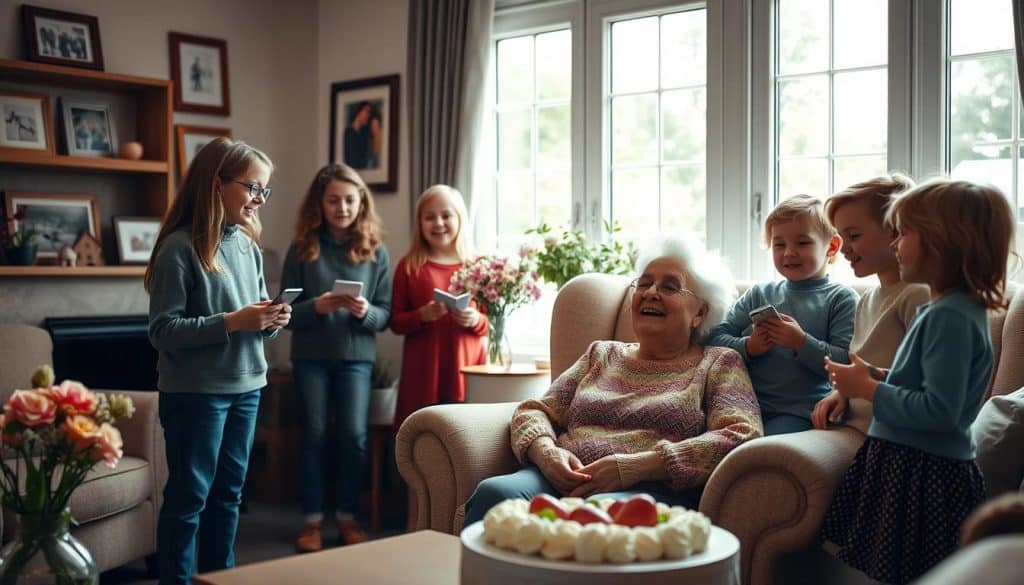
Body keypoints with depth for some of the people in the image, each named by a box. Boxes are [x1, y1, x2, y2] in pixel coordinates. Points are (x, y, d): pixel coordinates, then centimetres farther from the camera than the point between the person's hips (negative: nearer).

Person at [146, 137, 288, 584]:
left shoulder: (249, 246, 9)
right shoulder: (180, 247, -13)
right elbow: (163, 331, -16)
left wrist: (272, 320, -6)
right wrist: (232, 322, -24)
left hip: (246, 386, 7)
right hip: (195, 392, -7)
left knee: (228, 491, 16)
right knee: (189, 495, 2)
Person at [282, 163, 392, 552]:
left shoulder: (375, 251, 1)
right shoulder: (302, 249, -1)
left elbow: (386, 315, 1)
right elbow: (286, 312, -2)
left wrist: (365, 312, -20)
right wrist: (317, 306, -20)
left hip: (356, 356, 0)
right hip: (310, 356, 0)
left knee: (354, 435, -5)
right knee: (314, 434, 4)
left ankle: (348, 516, 13)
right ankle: (312, 520, 16)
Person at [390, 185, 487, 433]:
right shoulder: (409, 266, 6)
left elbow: (493, 321, 11)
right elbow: (396, 322, 6)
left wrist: (476, 321, -10)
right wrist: (423, 315, -13)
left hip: (466, 368, 1)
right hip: (423, 373, -1)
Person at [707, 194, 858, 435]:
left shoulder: (840, 298, 7)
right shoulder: (759, 294, 19)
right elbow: (715, 338, 11)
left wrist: (801, 343, -14)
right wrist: (747, 347, -8)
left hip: (797, 412, -3)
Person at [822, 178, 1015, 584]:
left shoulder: (951, 317, -20)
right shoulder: (944, 309, 11)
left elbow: (940, 410, -26)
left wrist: (867, 389, -17)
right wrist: (875, 377, 8)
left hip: (924, 475, -10)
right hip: (901, 462, 10)